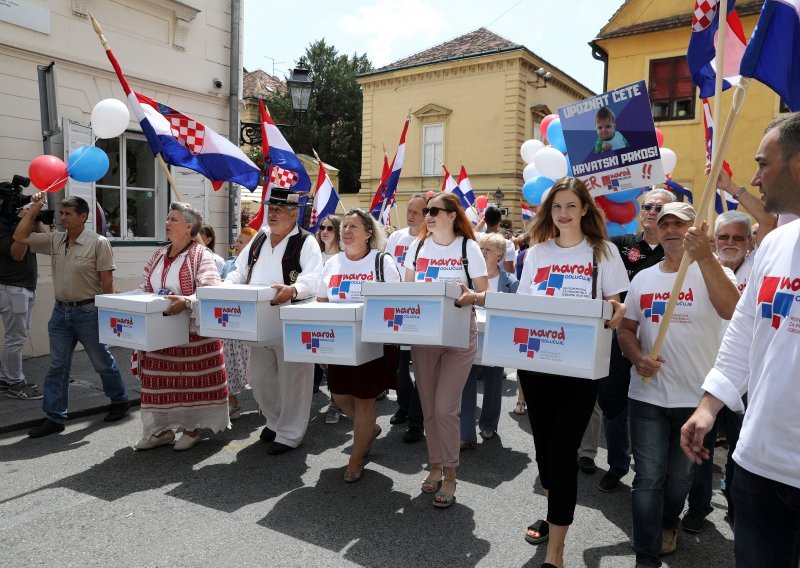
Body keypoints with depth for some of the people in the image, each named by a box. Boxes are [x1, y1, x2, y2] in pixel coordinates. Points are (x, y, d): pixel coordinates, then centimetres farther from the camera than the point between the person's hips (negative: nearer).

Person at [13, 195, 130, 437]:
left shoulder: (98, 243, -11)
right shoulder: (55, 240, 6)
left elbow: (107, 283, -11)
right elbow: (20, 237, 10)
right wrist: (33, 209, 5)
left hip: (88, 311, -5)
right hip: (60, 311, 6)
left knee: (102, 362, 8)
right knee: (57, 366, 7)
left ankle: (120, 401, 28)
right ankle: (55, 417, 15)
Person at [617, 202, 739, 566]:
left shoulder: (713, 272, -7)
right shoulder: (643, 279, 7)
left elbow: (731, 310, -29)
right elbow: (626, 329, 12)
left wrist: (705, 256, -41)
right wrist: (637, 358, -9)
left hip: (696, 397, -2)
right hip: (647, 395, 2)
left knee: (680, 475, 17)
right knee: (648, 478, 1)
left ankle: (668, 524, 44)